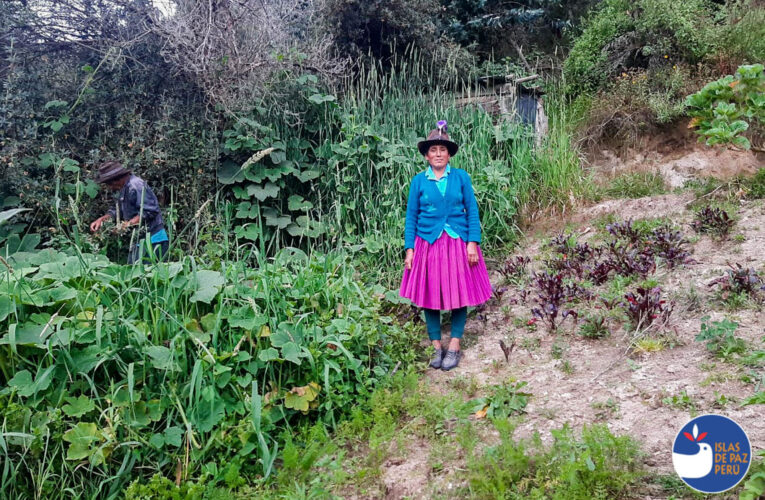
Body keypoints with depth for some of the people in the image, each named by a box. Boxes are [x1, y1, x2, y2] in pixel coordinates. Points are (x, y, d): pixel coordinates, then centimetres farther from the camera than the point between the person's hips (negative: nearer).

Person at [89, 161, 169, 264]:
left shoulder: (135, 186, -18)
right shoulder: (125, 188, 15)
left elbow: (150, 212, -25)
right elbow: (118, 210, 25)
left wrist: (129, 223, -26)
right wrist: (102, 219, 12)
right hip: (139, 241, 11)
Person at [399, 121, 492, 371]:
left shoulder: (461, 177, 2)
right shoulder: (419, 181, 2)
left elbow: (472, 211, 1)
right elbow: (411, 216, 4)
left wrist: (473, 243, -7)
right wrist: (409, 249, -2)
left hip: (458, 244, 0)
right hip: (428, 244, 0)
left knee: (459, 293, 3)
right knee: (429, 294, 4)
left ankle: (454, 346, 17)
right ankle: (436, 347, 18)